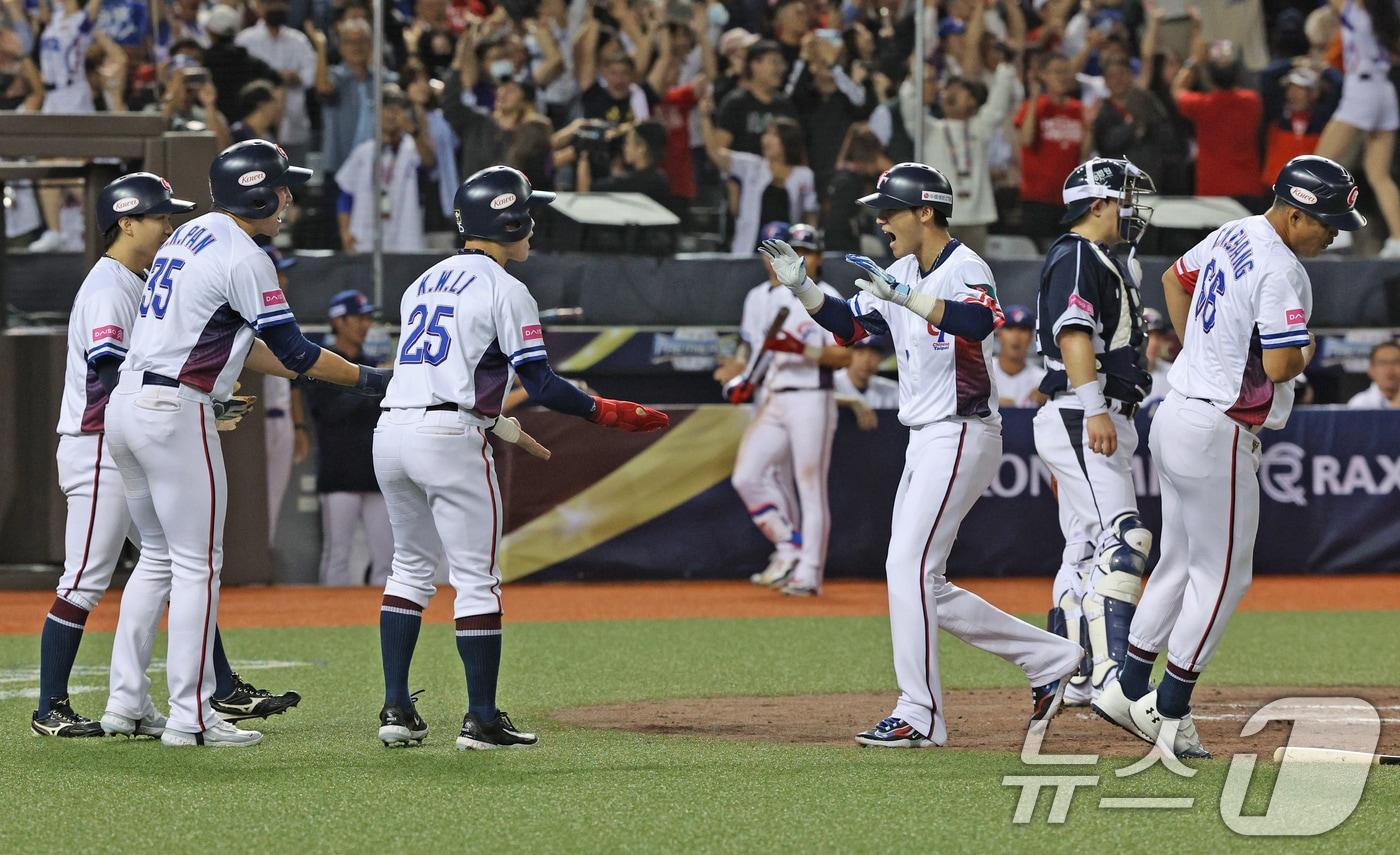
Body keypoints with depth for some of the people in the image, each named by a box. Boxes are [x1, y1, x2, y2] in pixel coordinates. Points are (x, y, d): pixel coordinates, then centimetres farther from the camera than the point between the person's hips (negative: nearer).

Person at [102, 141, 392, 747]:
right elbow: (293, 351, -10)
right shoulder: (243, 258, -11)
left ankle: (124, 701, 14)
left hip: (127, 403, 9)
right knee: (198, 564, -4)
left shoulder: (190, 236, 17)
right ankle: (190, 717, -4)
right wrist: (365, 379, 2)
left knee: (158, 556, 16)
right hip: (175, 412, -9)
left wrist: (315, 370, 15)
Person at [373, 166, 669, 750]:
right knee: (476, 578, 0)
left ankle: (396, 710, 12)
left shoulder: (425, 282, 19)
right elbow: (541, 384, -9)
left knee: (411, 567, 18)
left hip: (392, 431, 7)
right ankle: (481, 720, 0)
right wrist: (607, 413, 0)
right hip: (449, 438, -7)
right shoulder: (503, 290, -4)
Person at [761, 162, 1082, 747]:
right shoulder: (902, 274, 13)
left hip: (961, 436, -10)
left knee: (909, 567, -14)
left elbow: (979, 322, -34)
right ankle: (1049, 659, 16)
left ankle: (920, 716, -11)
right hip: (924, 443, 10)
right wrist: (800, 288, 3)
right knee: (923, 586, 9)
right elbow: (849, 325, 18)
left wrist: (902, 297, -40)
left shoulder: (964, 269, -14)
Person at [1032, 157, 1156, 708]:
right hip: (1078, 418, -11)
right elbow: (1073, 334, -23)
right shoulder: (1076, 257, -10)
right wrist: (1094, 410, -32)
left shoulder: (1107, 262, 22)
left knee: (1086, 552, 13)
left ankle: (1071, 681, 17)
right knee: (1122, 540, -21)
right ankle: (1110, 674, -30)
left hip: (1104, 423, 11)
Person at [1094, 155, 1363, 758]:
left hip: (1177, 414, 10)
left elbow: (1175, 277, 27)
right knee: (1223, 574, 0)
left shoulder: (1231, 236, 9)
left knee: (1179, 562, 18)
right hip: (1216, 434, -10)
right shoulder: (1282, 272, -21)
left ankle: (1128, 692, 22)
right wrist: (1306, 354, -5)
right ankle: (1171, 716, 3)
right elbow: (1279, 367, -27)